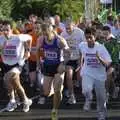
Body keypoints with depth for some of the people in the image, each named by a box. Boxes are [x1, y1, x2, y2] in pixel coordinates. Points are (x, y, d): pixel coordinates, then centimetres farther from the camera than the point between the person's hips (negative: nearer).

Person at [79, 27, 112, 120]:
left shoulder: (101, 48, -18)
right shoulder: (82, 46, -10)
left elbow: (107, 64, -20)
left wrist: (99, 58, -37)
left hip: (99, 75, 0)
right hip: (87, 73, 1)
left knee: (101, 98, 11)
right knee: (86, 91, -27)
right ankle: (88, 100, 9)